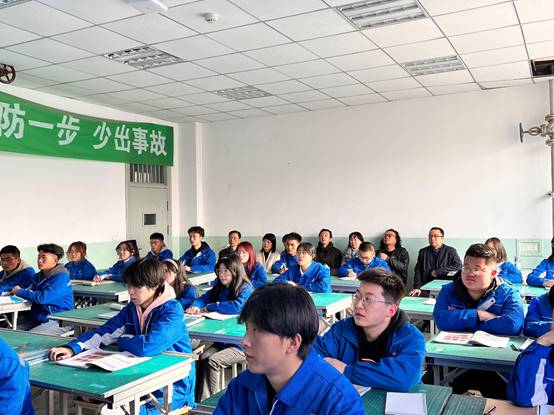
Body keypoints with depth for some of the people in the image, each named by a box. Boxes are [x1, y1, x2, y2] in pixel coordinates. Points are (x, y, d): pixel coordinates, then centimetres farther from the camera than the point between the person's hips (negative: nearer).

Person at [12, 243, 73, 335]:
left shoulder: (61, 278, -13)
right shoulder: (38, 276, 14)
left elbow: (42, 298, -22)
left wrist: (20, 291, -9)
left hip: (58, 322, -8)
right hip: (35, 319, 8)